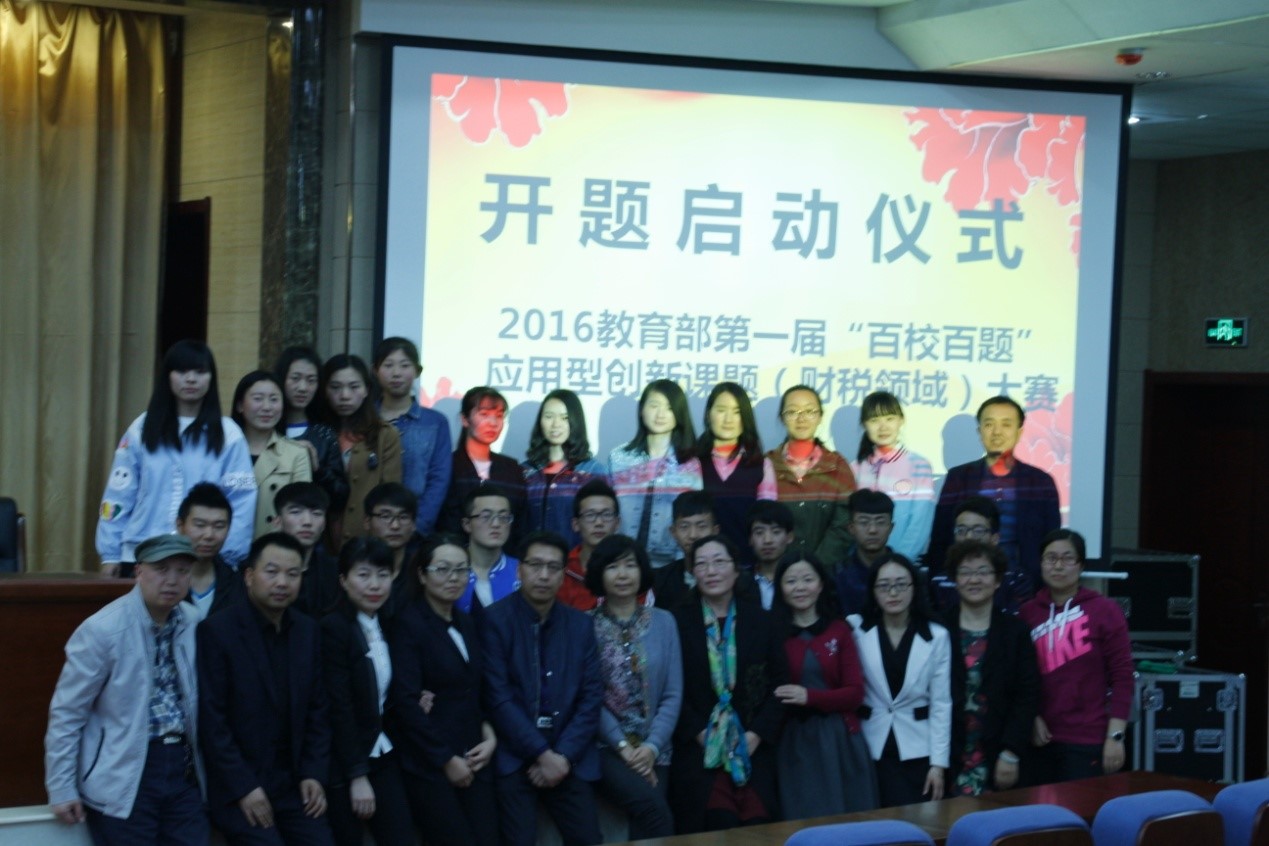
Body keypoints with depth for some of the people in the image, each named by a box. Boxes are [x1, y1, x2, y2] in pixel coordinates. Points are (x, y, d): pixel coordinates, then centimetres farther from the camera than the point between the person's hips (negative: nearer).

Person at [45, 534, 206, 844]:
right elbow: (66, 713, -9)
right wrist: (62, 789, -9)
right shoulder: (102, 630, -12)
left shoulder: (192, 626, 4)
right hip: (123, 778, -5)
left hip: (184, 771, 5)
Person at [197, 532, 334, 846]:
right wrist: (243, 787, -15)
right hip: (237, 789, -5)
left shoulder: (308, 631, 7)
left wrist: (314, 773, 1)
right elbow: (211, 719, -12)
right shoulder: (217, 631, -10)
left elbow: (318, 709, 11)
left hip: (293, 784, 5)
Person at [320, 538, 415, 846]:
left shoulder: (386, 625, 7)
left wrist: (412, 703, -5)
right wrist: (357, 775, -15)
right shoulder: (332, 628, -14)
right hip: (343, 764, -6)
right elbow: (339, 708, -16)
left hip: (384, 757, 6)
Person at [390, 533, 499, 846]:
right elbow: (406, 702, -14)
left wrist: (490, 736, 0)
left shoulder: (466, 623, 13)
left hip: (473, 759, 6)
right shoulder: (408, 623, -8)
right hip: (429, 764, -6)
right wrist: (446, 759, -11)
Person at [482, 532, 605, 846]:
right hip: (513, 757, -3)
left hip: (569, 758, 4)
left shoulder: (581, 625, 9)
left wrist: (563, 755, -7)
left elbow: (592, 697, 5)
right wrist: (541, 753, -13)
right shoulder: (495, 619, -5)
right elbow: (498, 697, -10)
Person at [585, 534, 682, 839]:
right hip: (604, 747, -3)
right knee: (650, 805, -28)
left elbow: (673, 694, 5)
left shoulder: (663, 622, 9)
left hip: (651, 750, 3)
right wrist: (622, 745, -13)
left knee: (647, 815, -19)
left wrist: (651, 746, -8)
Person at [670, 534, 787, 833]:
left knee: (758, 822, -13)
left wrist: (757, 734, -6)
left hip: (752, 748, 2)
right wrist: (701, 733, -12)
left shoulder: (760, 620, 10)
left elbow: (779, 683, 6)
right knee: (719, 821, -21)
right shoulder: (678, 621, 2)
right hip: (698, 748, -2)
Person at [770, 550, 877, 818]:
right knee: (802, 823, -3)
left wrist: (810, 697, -13)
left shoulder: (839, 631, 6)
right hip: (793, 743, -2)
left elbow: (855, 694, 0)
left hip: (839, 741, 2)